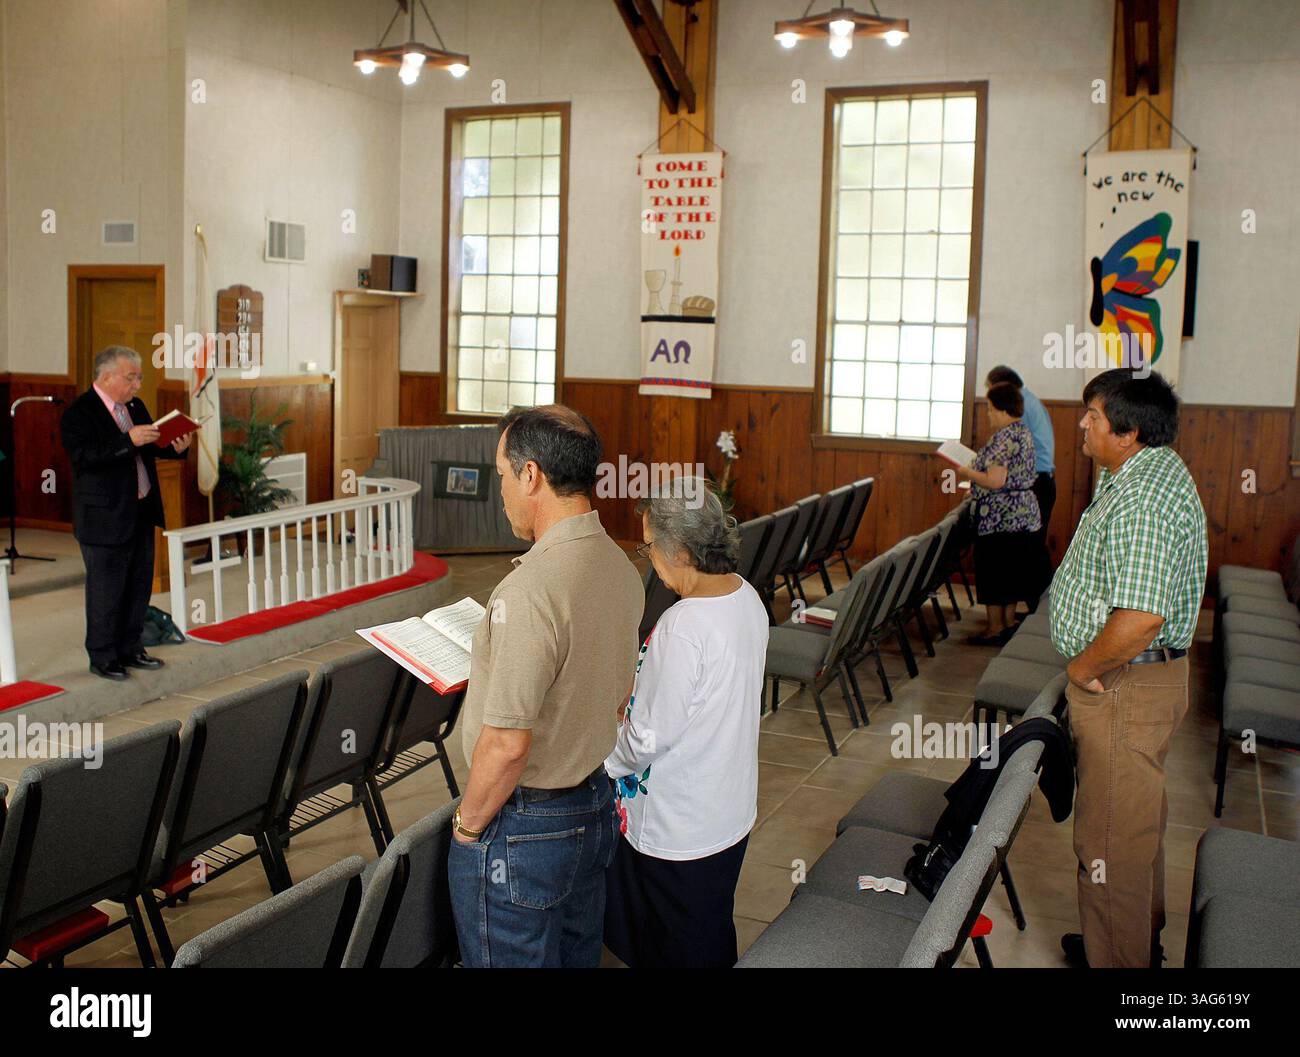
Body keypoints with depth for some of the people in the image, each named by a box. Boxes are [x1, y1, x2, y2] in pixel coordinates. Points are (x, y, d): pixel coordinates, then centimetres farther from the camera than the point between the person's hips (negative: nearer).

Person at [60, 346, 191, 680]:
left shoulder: (135, 406, 11)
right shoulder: (79, 413, -13)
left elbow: (150, 448, 17)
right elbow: (83, 456, -26)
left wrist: (175, 448, -3)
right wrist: (128, 440, -33)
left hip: (141, 513, 8)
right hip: (105, 518, -8)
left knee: (139, 585, 15)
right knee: (106, 590, 1)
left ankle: (130, 649, 29)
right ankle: (102, 658, 14)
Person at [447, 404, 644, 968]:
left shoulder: (529, 591, -28)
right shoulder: (620, 567, 0)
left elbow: (506, 743, -28)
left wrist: (468, 824, -12)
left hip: (523, 826, -8)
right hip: (596, 804, 8)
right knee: (578, 955, 25)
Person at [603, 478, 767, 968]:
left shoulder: (683, 627, -31)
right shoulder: (746, 597, -4)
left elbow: (650, 738, -24)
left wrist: (599, 760, -6)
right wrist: (635, 702, 10)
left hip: (679, 829, -8)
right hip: (732, 812, 8)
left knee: (679, 951, 12)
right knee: (714, 934, 26)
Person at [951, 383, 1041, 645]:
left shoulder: (1003, 437, -19)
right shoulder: (1024, 432, 11)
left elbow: (996, 481, -26)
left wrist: (967, 473, -11)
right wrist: (976, 476, 19)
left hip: (999, 519, -10)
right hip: (1024, 515, 10)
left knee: (993, 574, 0)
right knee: (1012, 571, 16)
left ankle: (996, 629, 6)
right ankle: (1010, 622, 24)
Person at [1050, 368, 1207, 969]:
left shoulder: (1140, 501, -26)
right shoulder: (1156, 471, 9)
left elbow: (1139, 620, -33)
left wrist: (1083, 668, -20)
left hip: (1125, 687, -11)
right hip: (1139, 678, 11)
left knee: (1112, 835, 1)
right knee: (1136, 826, 24)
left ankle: (1116, 962, 16)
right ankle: (1141, 941, 41)